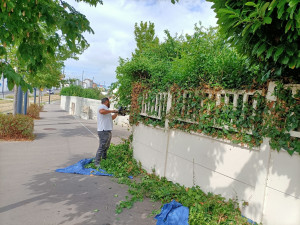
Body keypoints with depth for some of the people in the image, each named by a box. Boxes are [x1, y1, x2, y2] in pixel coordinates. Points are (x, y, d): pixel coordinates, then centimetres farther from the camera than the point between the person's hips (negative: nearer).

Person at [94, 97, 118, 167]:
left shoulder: (106, 109, 23)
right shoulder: (101, 106, -7)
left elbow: (112, 117, 34)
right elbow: (101, 111, -32)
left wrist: (117, 113, 29)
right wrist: (111, 111, -21)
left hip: (108, 131, 11)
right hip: (103, 131, -11)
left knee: (106, 147, 20)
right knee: (102, 147, -9)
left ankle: (104, 159, 34)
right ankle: (97, 163, -5)